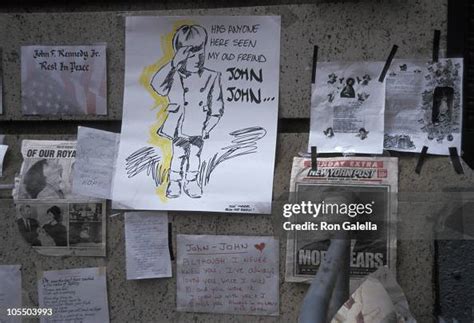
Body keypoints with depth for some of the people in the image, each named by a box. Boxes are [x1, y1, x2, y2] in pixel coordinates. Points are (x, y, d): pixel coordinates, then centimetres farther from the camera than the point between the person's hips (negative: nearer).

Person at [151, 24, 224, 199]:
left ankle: (192, 182, 30)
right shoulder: (174, 76, -6)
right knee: (178, 155, 8)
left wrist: (208, 127, -6)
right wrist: (174, 63, -31)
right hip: (179, 129, -1)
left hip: (198, 130, 1)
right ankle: (174, 182, 27)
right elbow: (156, 84, -26)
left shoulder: (212, 77, -3)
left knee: (195, 155, 11)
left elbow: (217, 107, 1)